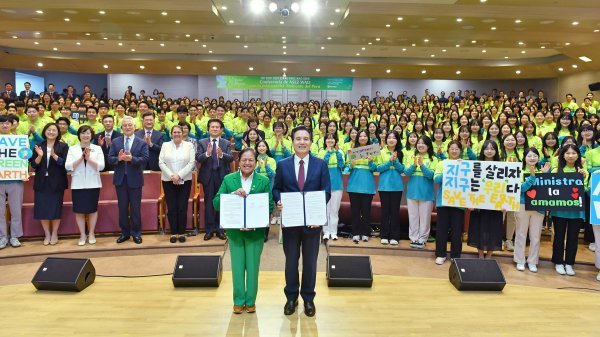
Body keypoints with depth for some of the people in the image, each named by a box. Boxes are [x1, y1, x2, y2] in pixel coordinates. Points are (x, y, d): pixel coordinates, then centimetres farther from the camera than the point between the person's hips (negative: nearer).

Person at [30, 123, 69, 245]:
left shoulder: (63, 146, 1)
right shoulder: (38, 146, 7)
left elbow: (65, 163, -10)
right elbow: (34, 165, 3)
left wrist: (54, 155, -24)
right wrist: (39, 156, -15)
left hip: (56, 182, -2)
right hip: (42, 182, 2)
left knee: (55, 208, 2)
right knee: (42, 208, 2)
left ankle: (54, 234, 16)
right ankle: (47, 234, 16)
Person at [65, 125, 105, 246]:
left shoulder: (97, 148, 4)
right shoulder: (72, 149, 5)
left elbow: (101, 166, -5)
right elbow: (68, 166, -5)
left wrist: (89, 158, -15)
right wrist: (81, 158, -15)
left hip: (93, 184, 0)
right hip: (78, 184, 0)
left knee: (92, 209, 5)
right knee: (79, 210, 2)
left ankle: (91, 234, 19)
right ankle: (82, 235, 15)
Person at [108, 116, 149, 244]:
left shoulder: (142, 143, 0)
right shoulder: (115, 142, 7)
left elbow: (145, 159, -12)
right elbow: (110, 159, 0)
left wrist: (132, 158, -27)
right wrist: (118, 158, -21)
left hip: (135, 179, -2)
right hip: (120, 179, 2)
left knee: (135, 208, 5)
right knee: (122, 207, 10)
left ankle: (136, 233, 17)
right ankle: (124, 232, 22)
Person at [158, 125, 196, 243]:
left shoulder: (189, 145, 5)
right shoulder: (165, 145, 9)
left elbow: (191, 163, -4)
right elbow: (161, 163, 1)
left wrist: (179, 175, -13)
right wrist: (171, 176, -11)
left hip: (184, 181, -1)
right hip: (168, 181, 1)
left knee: (182, 208, 0)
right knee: (171, 208, 2)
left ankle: (182, 233, 9)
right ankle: (173, 233, 10)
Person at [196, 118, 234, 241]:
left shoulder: (226, 143, 2)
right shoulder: (202, 142, 2)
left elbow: (231, 158, -12)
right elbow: (198, 158, -10)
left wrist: (222, 154, -31)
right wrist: (207, 153, -29)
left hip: (222, 176, 0)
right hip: (208, 176, 0)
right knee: (208, 203, 5)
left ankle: (219, 229, 19)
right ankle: (209, 230, 15)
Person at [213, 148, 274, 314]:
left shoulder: (264, 181, -5)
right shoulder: (228, 179, -2)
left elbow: (270, 206, -5)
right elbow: (216, 203, -8)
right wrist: (233, 194, -24)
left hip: (255, 231, -1)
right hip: (235, 230, 1)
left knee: (253, 267, 9)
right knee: (237, 267, 10)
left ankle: (251, 301, 25)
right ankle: (238, 301, 24)